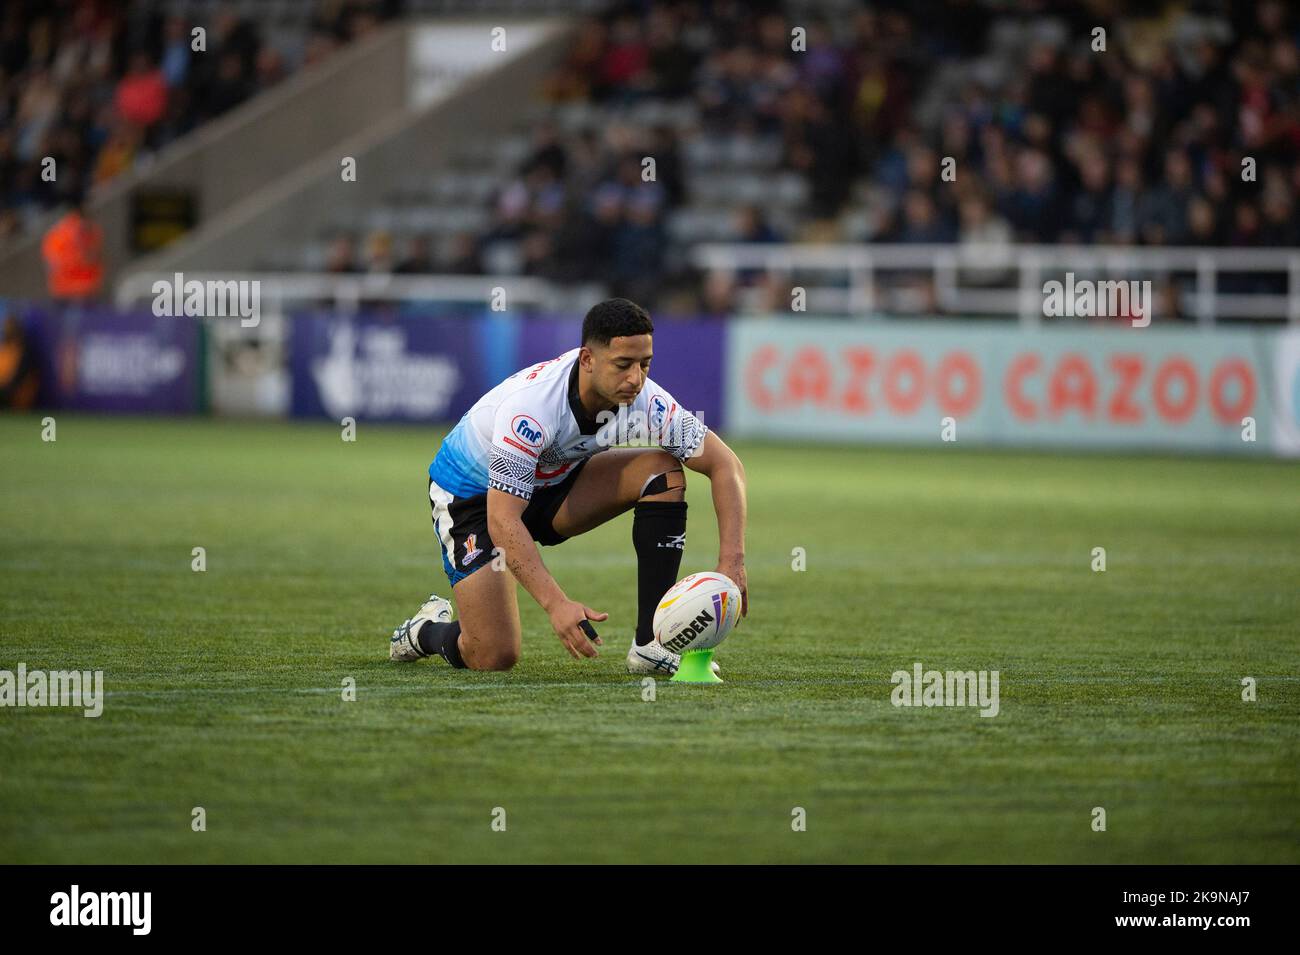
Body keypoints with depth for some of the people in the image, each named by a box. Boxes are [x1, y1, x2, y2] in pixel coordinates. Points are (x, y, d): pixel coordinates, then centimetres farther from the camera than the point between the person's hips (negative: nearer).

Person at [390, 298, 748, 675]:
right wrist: (556, 603, -50)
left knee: (663, 470, -19)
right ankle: (428, 629, 19)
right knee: (494, 657, -19)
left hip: (553, 482, 5)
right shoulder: (532, 406, -38)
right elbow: (502, 521, -39)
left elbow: (725, 464, -16)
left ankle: (651, 644, -17)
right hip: (472, 495, -5)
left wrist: (731, 561, -29)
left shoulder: (645, 400, -23)